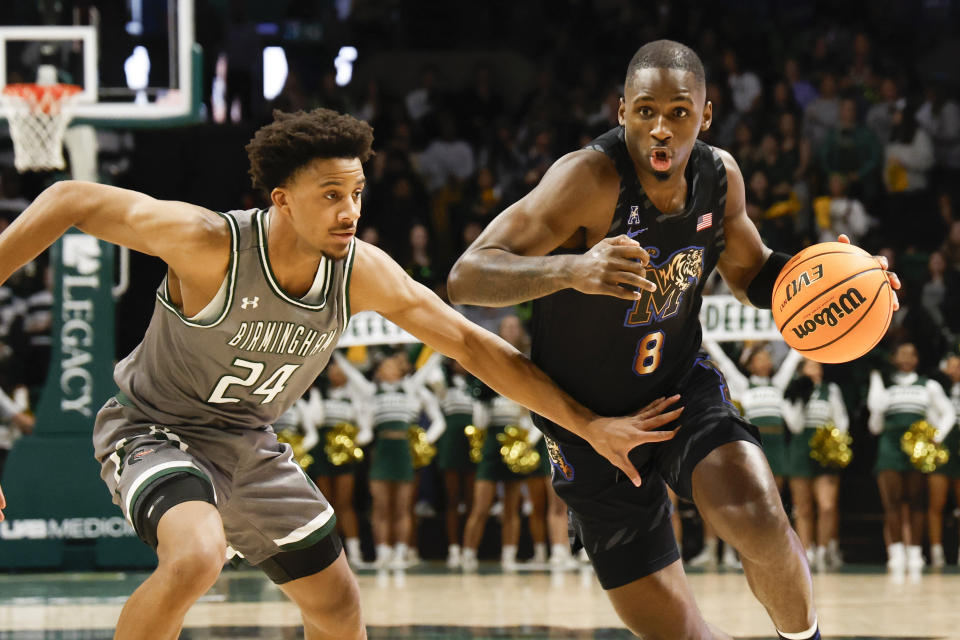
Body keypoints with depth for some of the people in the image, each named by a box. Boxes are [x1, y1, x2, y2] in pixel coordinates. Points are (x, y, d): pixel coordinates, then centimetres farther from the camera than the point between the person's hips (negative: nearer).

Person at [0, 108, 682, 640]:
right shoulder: (211, 243, -31)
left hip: (247, 443, 6)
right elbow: (73, 200, -23)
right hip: (153, 429, -6)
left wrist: (589, 424, -8)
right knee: (196, 557, -35)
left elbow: (472, 344, -8)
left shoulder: (363, 272, -16)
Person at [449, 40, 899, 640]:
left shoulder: (720, 175, -9)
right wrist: (573, 270, -51)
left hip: (682, 388, 3)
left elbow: (751, 271, 12)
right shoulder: (592, 177, -27)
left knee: (760, 521, -27)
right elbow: (467, 278, -33)